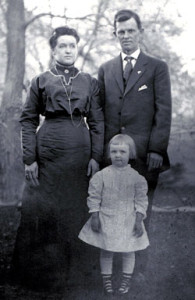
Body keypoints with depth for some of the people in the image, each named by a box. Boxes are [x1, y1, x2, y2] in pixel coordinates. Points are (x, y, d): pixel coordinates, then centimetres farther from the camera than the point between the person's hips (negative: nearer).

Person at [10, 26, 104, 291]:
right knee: (41, 209, 1)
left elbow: (97, 121, 7)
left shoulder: (89, 82, 10)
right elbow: (28, 120, 3)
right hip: (48, 152, -1)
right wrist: (29, 159, -5)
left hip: (80, 152, 2)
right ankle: (39, 270, 15)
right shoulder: (41, 81, 5)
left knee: (74, 209, 6)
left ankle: (68, 269, 20)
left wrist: (96, 156, -1)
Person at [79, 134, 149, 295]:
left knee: (128, 251, 9)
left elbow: (141, 199, -2)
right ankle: (107, 279, 26)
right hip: (107, 220, 0)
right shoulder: (102, 175, -7)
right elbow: (94, 197, -1)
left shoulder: (136, 176, -7)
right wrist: (95, 216, -4)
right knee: (106, 251, 9)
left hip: (128, 220, 0)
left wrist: (138, 220, -7)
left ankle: (126, 280, 28)